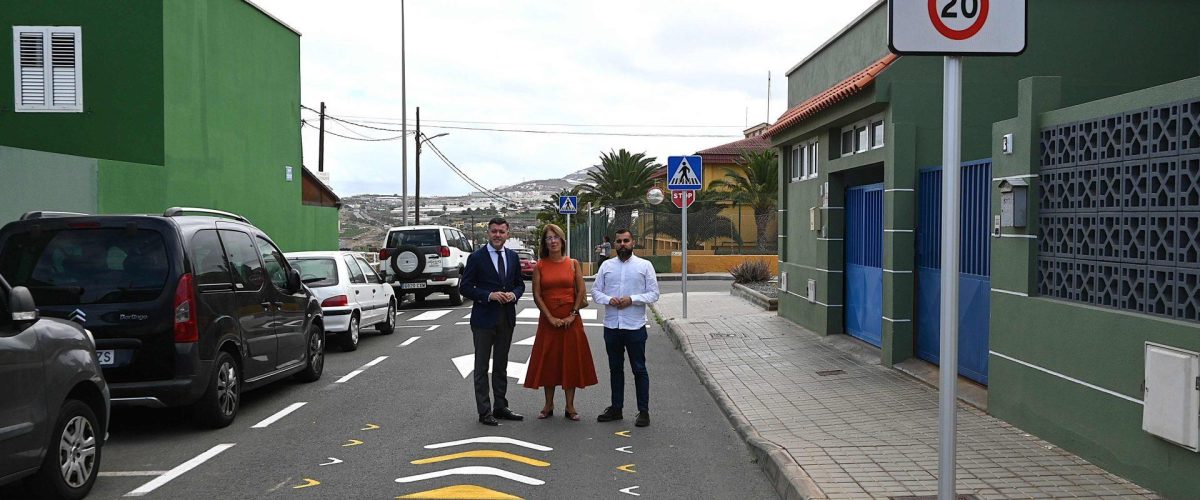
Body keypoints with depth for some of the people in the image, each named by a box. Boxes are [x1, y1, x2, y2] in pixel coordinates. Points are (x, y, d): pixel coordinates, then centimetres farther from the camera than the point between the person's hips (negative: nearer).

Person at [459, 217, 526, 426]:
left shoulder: (513, 257, 7)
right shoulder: (476, 257, -8)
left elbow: (520, 283, 14)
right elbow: (466, 287, -9)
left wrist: (513, 294, -8)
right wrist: (489, 295, -20)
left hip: (507, 318, 5)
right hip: (484, 318, -5)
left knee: (501, 365, 14)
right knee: (482, 367, 2)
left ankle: (501, 407, 24)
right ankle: (484, 412, 6)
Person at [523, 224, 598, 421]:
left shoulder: (573, 264, 3)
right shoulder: (539, 266, 1)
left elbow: (582, 291, 0)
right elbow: (536, 295, -3)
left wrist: (573, 315, -9)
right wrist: (550, 317, -10)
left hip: (570, 320, 0)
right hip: (548, 320, 0)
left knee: (571, 360, 2)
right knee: (548, 360, 4)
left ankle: (570, 407, 10)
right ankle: (548, 405, 15)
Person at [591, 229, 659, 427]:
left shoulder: (644, 265, 1)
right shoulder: (606, 265, 10)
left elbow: (653, 294, -2)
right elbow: (595, 290, 9)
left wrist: (632, 299, -15)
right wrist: (608, 300, -11)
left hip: (635, 326, -3)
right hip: (611, 326, 3)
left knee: (639, 369, 1)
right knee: (615, 368, 13)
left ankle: (643, 411, 8)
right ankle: (616, 408, 23)